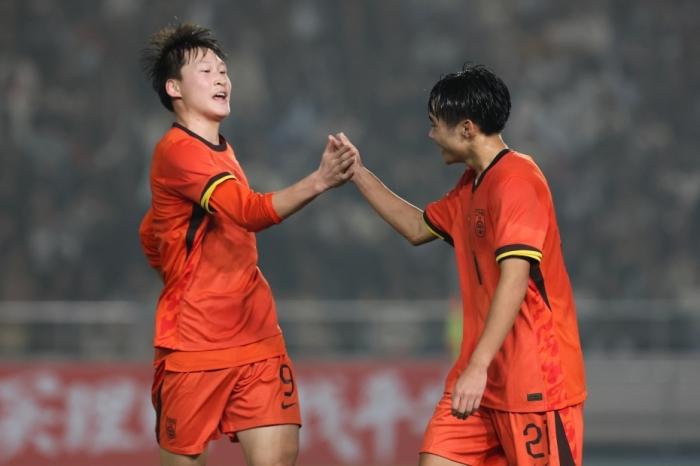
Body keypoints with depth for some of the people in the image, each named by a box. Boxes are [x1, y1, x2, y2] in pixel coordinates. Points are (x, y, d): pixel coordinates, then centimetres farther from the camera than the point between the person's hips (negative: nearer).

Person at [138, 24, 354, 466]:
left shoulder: (220, 149, 14)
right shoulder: (178, 151, -14)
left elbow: (151, 236, 26)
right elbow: (250, 211, -30)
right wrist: (318, 181, -42)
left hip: (259, 342, 7)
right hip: (194, 347, -7)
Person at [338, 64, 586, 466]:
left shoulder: (515, 181, -16)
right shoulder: (472, 185, 14)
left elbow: (515, 280, -24)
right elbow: (418, 228, 31)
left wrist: (477, 366, -28)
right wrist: (359, 174, 26)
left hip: (535, 378, -9)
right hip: (485, 375, 9)